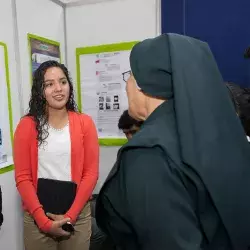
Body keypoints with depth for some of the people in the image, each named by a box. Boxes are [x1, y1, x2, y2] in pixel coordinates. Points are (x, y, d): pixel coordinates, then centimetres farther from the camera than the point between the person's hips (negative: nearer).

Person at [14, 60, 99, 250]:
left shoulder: (84, 123, -3)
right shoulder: (27, 125, -4)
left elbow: (91, 173, -5)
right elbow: (22, 177, -5)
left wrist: (70, 215, -10)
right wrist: (43, 220, -11)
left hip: (78, 215, 1)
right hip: (37, 217, 0)